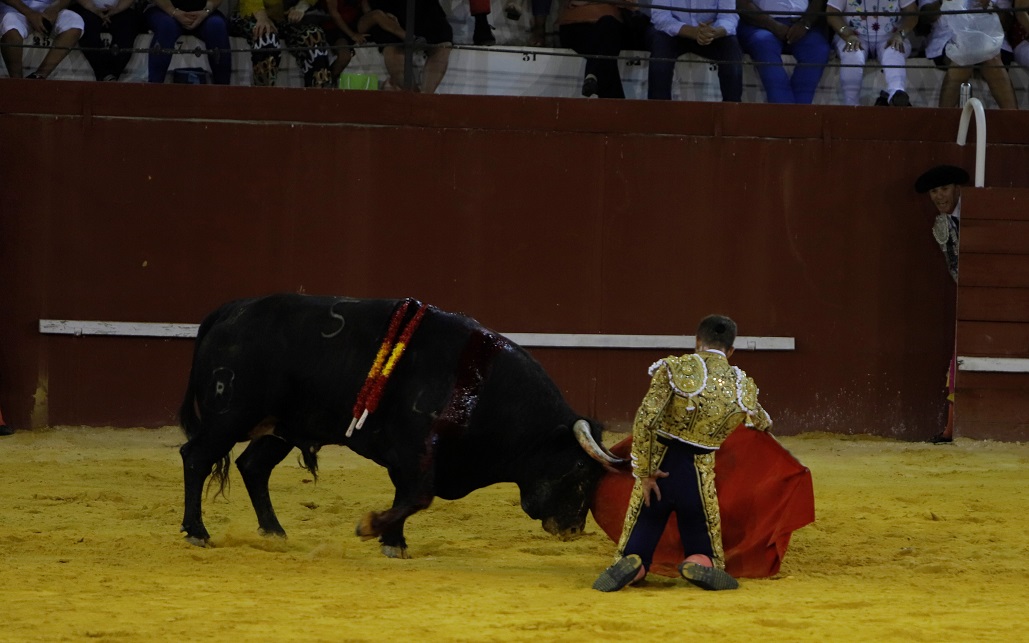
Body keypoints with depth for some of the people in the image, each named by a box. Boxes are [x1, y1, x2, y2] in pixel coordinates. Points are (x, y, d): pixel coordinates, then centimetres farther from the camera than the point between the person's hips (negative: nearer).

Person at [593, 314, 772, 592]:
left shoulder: (674, 369, -8)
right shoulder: (744, 389, 1)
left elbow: (644, 420, -18)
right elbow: (763, 423, 25)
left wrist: (643, 473, -9)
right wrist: (763, 422, 50)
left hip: (659, 469, -1)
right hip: (697, 481, 1)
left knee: (636, 550, 13)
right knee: (703, 553, 17)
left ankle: (630, 566, -25)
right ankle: (699, 567, -21)